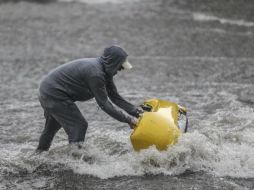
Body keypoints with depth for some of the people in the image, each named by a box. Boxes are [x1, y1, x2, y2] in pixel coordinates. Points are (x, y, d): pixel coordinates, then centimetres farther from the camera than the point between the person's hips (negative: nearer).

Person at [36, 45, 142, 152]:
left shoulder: (103, 70, 1)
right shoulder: (95, 74, -28)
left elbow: (114, 96, 4)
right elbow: (104, 104, -24)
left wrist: (135, 111, -3)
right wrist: (127, 119, -19)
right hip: (54, 94, -11)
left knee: (52, 126, 27)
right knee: (79, 126, -10)